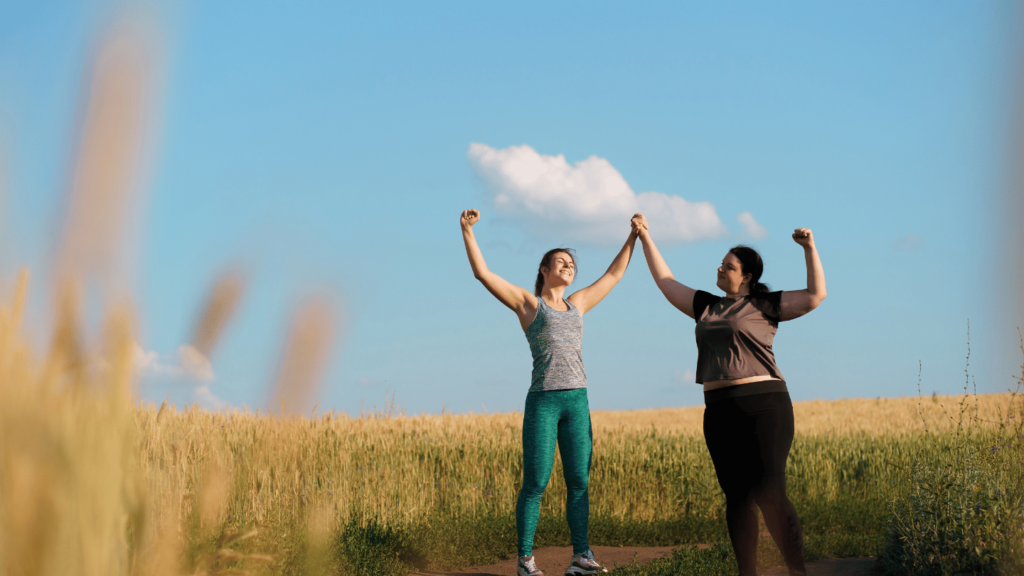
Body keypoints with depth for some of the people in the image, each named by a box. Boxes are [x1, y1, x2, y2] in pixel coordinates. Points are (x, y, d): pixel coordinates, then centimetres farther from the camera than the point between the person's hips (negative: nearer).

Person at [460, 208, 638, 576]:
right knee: (535, 485, -5)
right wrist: (467, 230, -7)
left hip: (577, 403, 5)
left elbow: (613, 274, 30)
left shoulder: (577, 305, 21)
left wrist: (634, 236, 31)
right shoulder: (526, 302, 8)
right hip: (542, 403, -5)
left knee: (579, 483, 0)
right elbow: (482, 273, 1)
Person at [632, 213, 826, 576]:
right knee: (737, 496, 2)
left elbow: (816, 295, -5)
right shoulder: (708, 307, 19)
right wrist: (646, 238, 27)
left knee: (770, 494, -16)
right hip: (721, 411, 6)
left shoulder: (764, 305, 4)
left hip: (763, 404, -6)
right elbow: (666, 283, 27)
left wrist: (809, 249, -10)